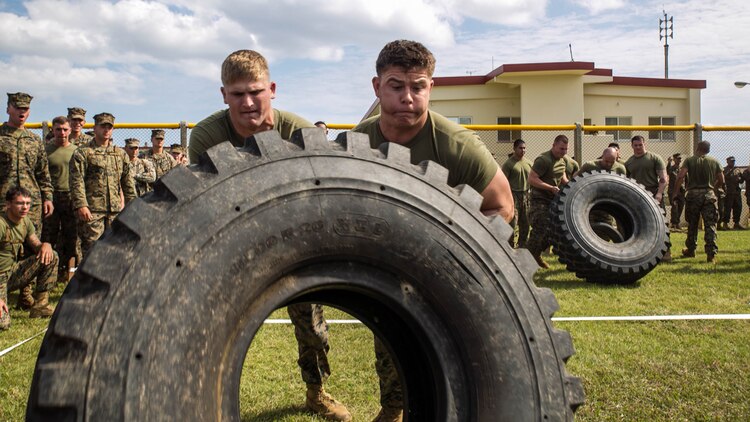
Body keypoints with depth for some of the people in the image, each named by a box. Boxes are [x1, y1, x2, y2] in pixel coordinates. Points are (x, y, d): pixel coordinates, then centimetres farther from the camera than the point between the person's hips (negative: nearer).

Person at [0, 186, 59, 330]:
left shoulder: (25, 221, 1)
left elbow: (36, 246, 12)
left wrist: (46, 245, -16)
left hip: (13, 272, 8)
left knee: (52, 257, -8)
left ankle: (40, 307, -2)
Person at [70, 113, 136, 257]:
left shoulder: (121, 154, 17)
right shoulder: (83, 153, 2)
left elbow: (128, 182, 18)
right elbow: (77, 181, -7)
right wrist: (81, 205, -17)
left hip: (116, 209, 5)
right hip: (92, 210, -4)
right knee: (91, 246, -6)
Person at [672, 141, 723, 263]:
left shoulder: (689, 160, 1)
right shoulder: (714, 162, 7)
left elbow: (680, 176, -13)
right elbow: (721, 180, 8)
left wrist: (675, 191, -6)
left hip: (693, 194, 0)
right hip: (709, 195, 0)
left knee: (692, 224, 13)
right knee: (710, 225, -1)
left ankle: (690, 250, 25)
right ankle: (711, 254, -8)